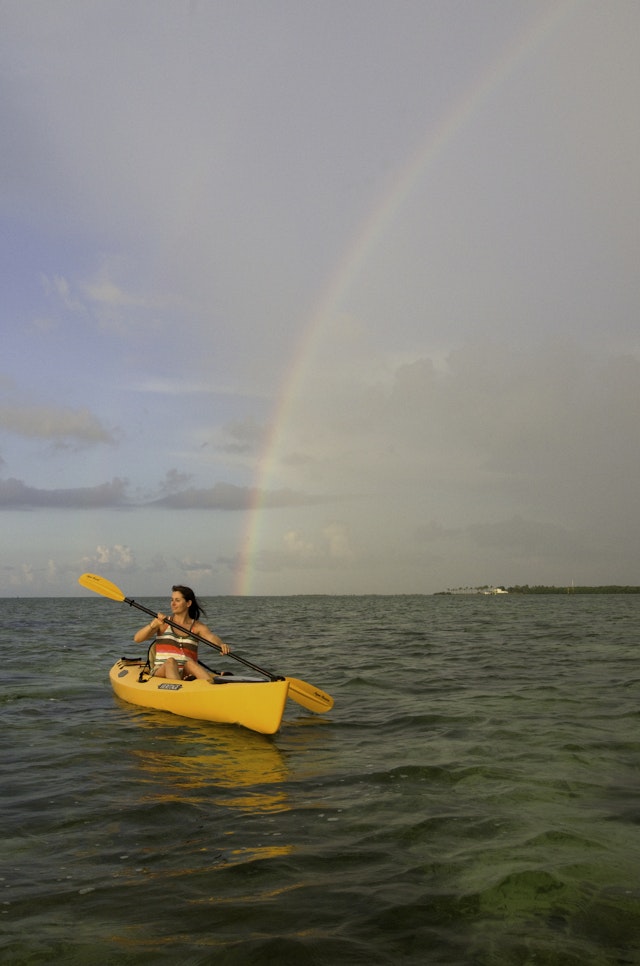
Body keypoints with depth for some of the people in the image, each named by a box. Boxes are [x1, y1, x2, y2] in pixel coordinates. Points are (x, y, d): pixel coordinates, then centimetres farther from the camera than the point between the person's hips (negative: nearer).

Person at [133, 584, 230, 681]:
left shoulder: (197, 626, 7)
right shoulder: (163, 623, 7)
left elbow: (211, 637, -13)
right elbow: (137, 639, -3)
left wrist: (222, 644, -37)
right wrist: (154, 624, -20)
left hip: (186, 673, 0)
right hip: (161, 672, 0)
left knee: (190, 663, -32)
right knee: (170, 662, -32)